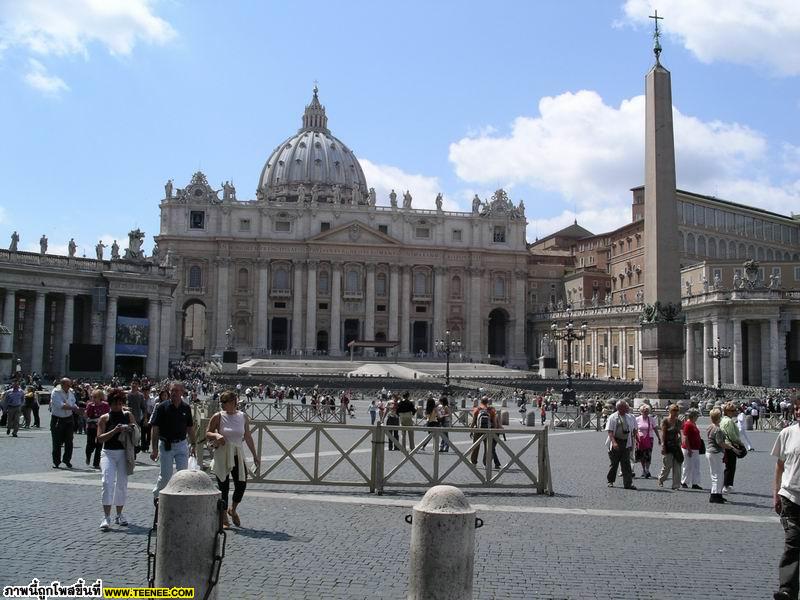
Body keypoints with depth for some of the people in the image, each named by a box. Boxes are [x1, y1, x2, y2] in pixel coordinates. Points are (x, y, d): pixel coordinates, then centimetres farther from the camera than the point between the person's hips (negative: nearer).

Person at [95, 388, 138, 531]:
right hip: (108, 453, -2)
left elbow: (137, 434, 13)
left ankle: (119, 515, 23)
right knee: (108, 482, -15)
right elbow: (100, 438, -7)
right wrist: (114, 431, -19)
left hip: (124, 453, 2)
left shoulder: (128, 416, 8)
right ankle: (106, 517, -13)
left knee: (122, 484, 8)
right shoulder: (104, 418, 2)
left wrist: (131, 430, -9)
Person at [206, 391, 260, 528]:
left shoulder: (243, 417, 3)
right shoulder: (218, 417, -5)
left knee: (242, 484, -2)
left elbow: (248, 437, 11)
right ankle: (223, 518, 15)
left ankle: (233, 510, 25)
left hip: (238, 455, 3)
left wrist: (255, 455, 12)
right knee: (223, 487, 2)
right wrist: (216, 435, -20)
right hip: (222, 455, -2)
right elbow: (207, 434, 2)